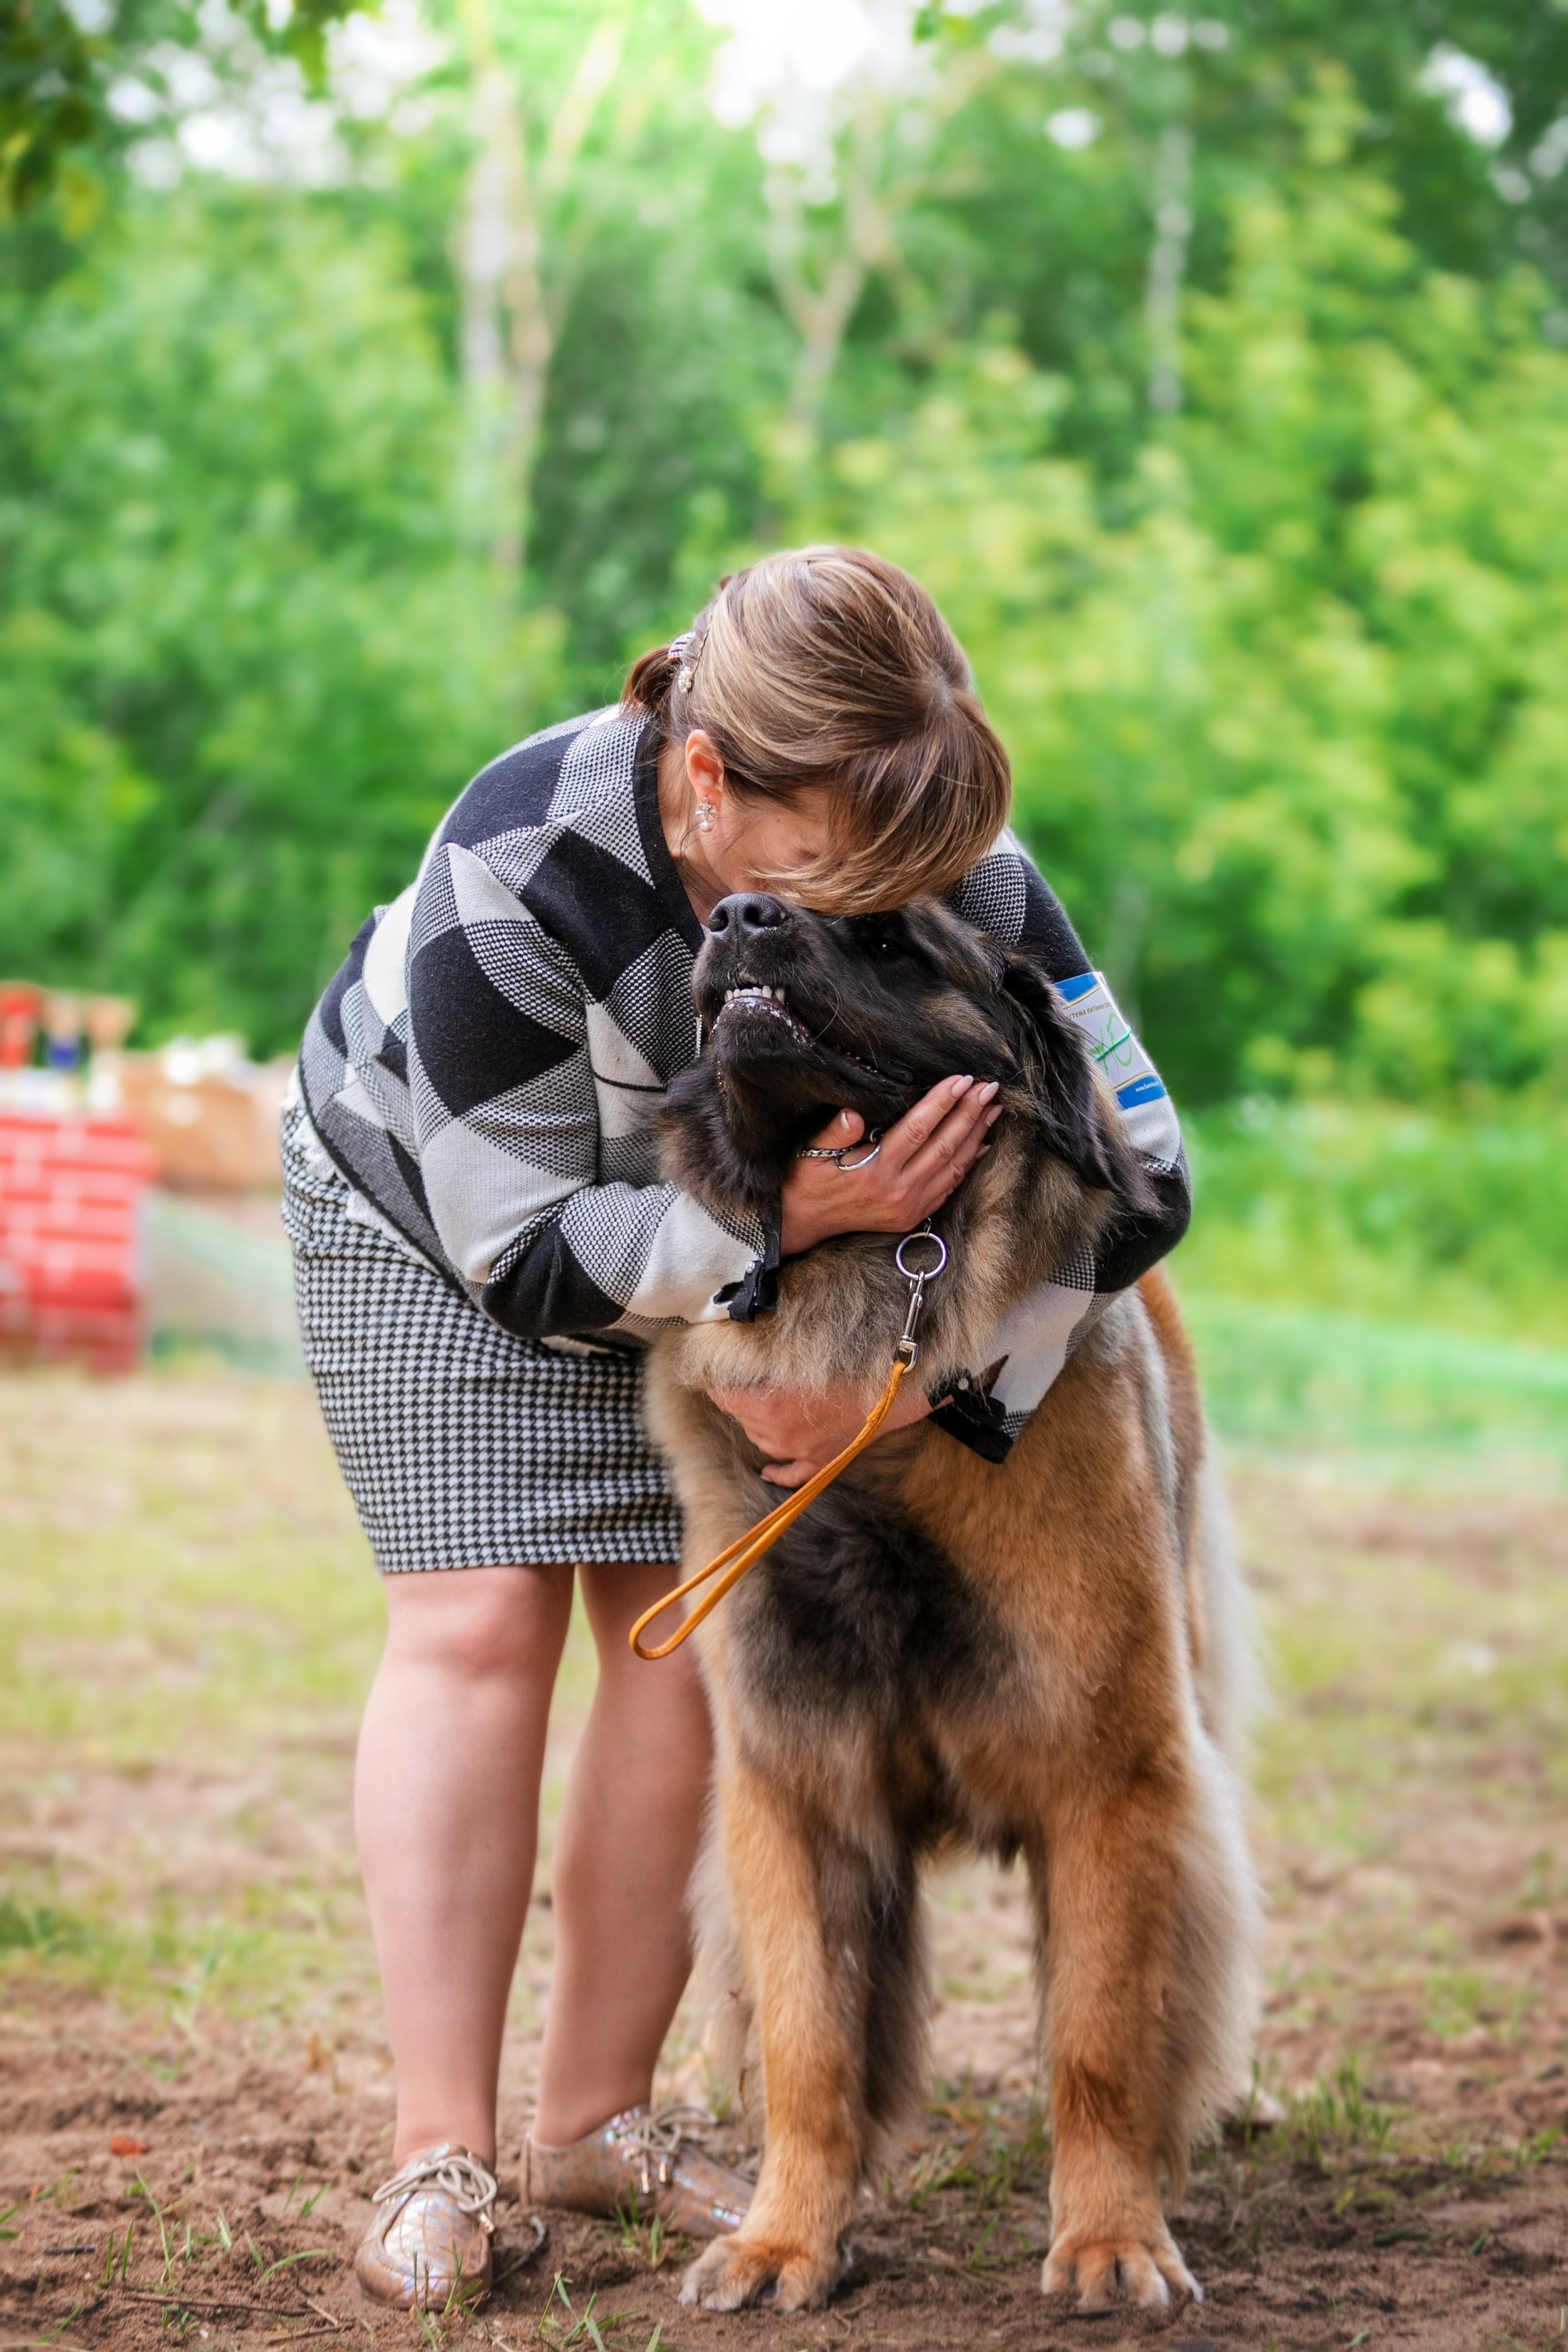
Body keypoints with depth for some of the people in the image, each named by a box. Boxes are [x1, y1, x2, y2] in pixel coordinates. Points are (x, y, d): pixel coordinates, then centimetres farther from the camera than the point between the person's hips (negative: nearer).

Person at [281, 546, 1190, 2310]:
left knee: (692, 1626, -5)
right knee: (478, 1620, -12)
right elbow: (521, 1248, -31)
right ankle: (441, 2152, -7)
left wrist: (926, 1383, -33)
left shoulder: (955, 864, -30)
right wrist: (784, 1224, -45)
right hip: (431, 1190, -3)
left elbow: (1139, 1160, -24)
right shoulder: (522, 873, -39)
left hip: (757, 1207, 3)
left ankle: (600, 2113, 5)